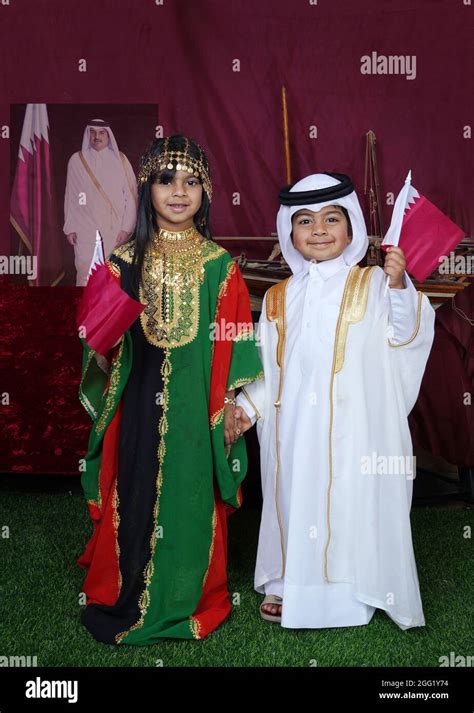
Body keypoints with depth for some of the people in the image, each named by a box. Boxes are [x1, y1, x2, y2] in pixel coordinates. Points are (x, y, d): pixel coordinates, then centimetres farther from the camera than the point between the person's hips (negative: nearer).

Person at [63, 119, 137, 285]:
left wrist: (126, 228, -8)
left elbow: (131, 195, -1)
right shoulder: (77, 160, 2)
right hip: (86, 229, 0)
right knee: (87, 274, -5)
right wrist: (70, 228, 2)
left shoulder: (120, 159, 2)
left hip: (115, 228, 0)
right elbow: (70, 196, 5)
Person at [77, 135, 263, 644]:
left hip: (197, 408, 0)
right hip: (140, 404, 1)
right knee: (136, 496, 8)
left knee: (192, 498, 8)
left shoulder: (220, 266, -1)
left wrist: (229, 403, 0)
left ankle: (188, 598, 29)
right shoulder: (125, 261, 1)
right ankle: (128, 598, 28)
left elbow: (232, 344, 1)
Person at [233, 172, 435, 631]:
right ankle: (288, 584, 30)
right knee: (295, 501, 12)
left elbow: (407, 333, -14)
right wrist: (248, 405, 7)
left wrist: (399, 286, -28)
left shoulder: (371, 285, -1)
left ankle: (347, 590, 21)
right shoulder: (280, 297, 11)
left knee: (350, 503, 3)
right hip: (295, 431, 4)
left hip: (352, 431, -3)